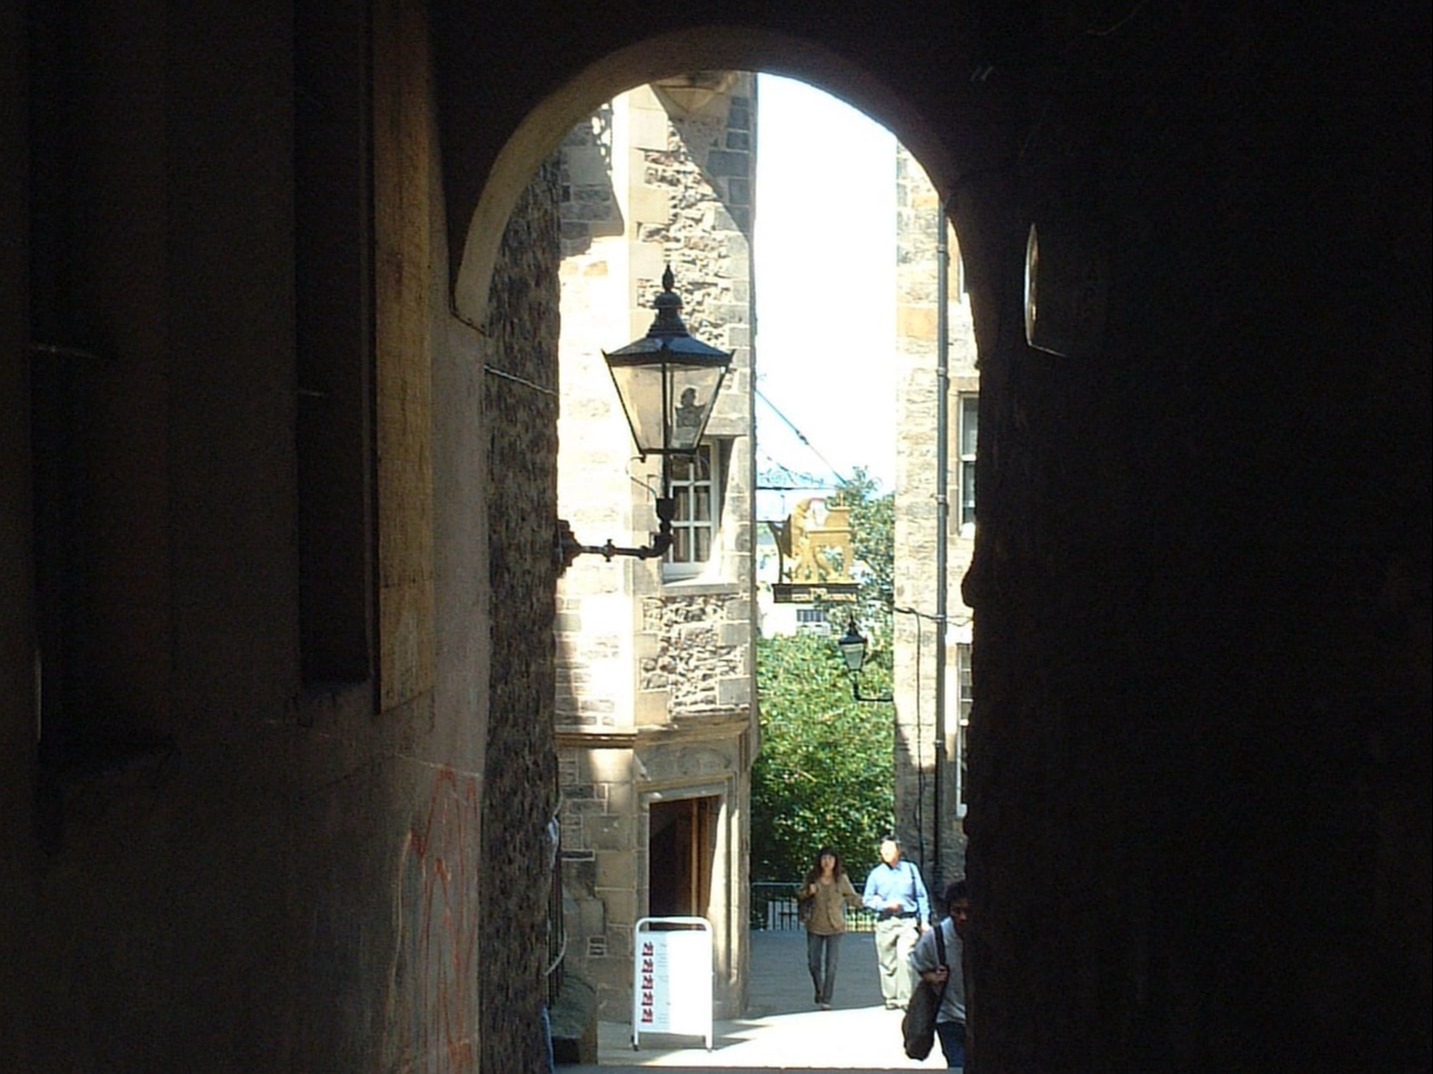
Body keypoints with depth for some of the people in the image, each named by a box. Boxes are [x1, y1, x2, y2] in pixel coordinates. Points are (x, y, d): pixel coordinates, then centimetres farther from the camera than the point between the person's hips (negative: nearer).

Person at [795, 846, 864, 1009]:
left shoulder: (841, 879, -3)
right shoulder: (812, 878, 2)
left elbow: (852, 897, 1)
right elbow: (799, 897, 12)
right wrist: (808, 892, -10)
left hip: (835, 927, -2)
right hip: (815, 926, 2)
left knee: (831, 964, -5)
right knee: (813, 963, 6)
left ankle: (826, 1000, 2)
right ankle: (819, 992, 31)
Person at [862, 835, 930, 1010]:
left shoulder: (910, 869, 6)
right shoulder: (876, 874, 5)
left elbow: (921, 896, 10)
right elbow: (867, 899, 7)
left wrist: (924, 919, 5)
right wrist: (886, 905, -8)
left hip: (908, 921, -2)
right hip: (885, 923, 2)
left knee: (904, 956, -20)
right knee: (886, 963, 6)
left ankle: (904, 998, -16)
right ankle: (890, 998, 19)